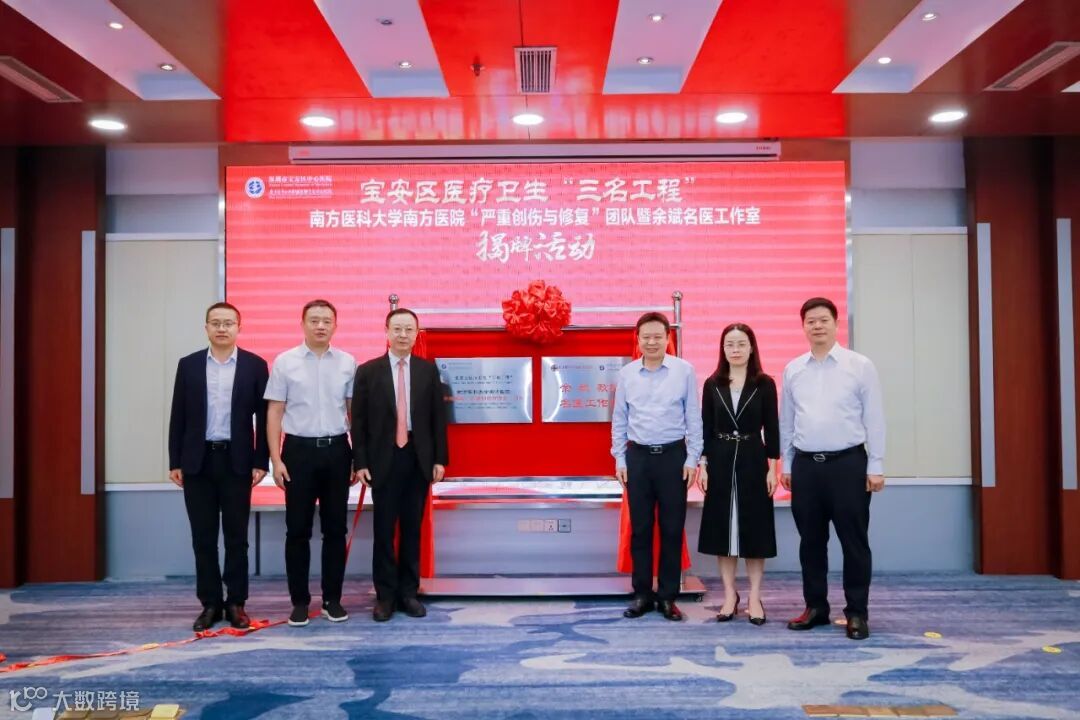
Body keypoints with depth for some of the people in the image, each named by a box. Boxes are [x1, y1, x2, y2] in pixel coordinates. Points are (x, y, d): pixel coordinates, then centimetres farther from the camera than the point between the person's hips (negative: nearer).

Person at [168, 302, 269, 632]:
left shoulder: (255, 365, 1)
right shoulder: (188, 364, 6)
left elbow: (263, 416, 0)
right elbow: (178, 416, 6)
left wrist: (260, 462, -5)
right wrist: (174, 462, 1)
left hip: (236, 461, -1)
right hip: (198, 461, 2)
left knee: (236, 536, 4)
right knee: (203, 537, 6)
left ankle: (236, 603, 14)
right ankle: (210, 603, 16)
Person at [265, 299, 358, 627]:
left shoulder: (348, 363, 3)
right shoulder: (284, 362, -1)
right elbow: (274, 412, 0)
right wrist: (276, 459, -6)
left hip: (336, 450, 1)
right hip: (299, 450, -1)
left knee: (335, 529, 8)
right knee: (298, 529, 5)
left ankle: (332, 599, 19)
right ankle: (299, 601, 16)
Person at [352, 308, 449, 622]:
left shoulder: (428, 370, 5)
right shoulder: (368, 371, 1)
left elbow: (438, 416, 5)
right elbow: (359, 420, 0)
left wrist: (440, 459, 1)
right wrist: (360, 462, -5)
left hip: (418, 459, 2)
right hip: (384, 458, -1)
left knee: (412, 528, 9)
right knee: (384, 529, 4)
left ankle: (409, 592, 18)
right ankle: (385, 595, 14)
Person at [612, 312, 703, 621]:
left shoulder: (684, 370, -2)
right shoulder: (626, 373, 3)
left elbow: (693, 418, 0)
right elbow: (619, 419, 8)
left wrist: (692, 458, -3)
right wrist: (619, 459, 5)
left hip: (673, 456, -1)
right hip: (638, 457, 2)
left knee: (672, 529, 5)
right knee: (640, 529, 7)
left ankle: (668, 596, 16)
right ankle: (642, 593, 18)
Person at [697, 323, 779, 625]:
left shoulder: (764, 384, 0)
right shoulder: (712, 384, 4)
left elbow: (771, 428, 0)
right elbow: (706, 428, 5)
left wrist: (772, 468, -5)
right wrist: (703, 465, -1)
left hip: (753, 460, -1)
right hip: (720, 461, 2)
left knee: (754, 527, 3)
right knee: (722, 526, 5)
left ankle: (755, 597, 13)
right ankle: (730, 594, 17)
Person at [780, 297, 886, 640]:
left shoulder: (860, 366, -1)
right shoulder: (792, 370, 8)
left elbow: (874, 419, -2)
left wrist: (875, 466, -4)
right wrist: (786, 464, 10)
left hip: (848, 462, -3)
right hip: (805, 464, 3)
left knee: (853, 541, 2)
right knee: (811, 540, 11)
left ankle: (857, 612, 14)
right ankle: (815, 606, 23)